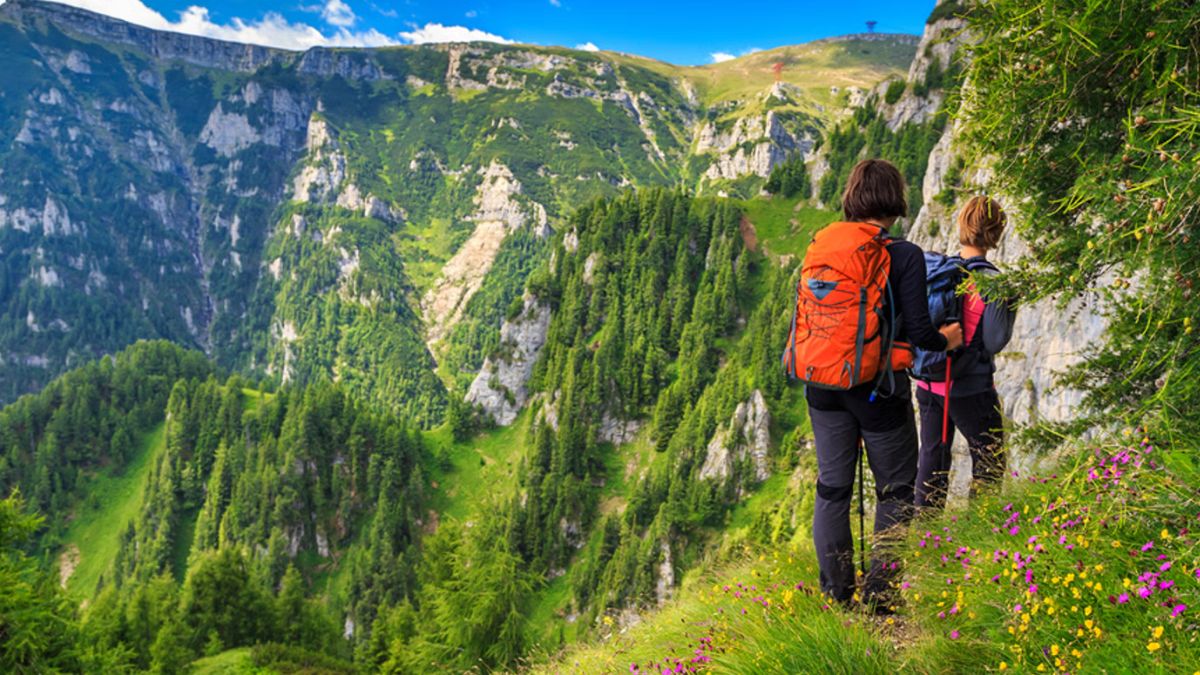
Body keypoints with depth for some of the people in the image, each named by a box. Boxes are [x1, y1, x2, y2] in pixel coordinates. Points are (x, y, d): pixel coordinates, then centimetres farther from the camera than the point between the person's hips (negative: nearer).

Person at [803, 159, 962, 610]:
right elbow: (918, 331, -12)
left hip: (825, 385, 5)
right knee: (895, 491, 12)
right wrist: (946, 340, 9)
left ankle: (835, 598, 22)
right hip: (878, 387, -4)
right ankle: (880, 596, 16)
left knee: (832, 487, 13)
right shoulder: (904, 255, -12)